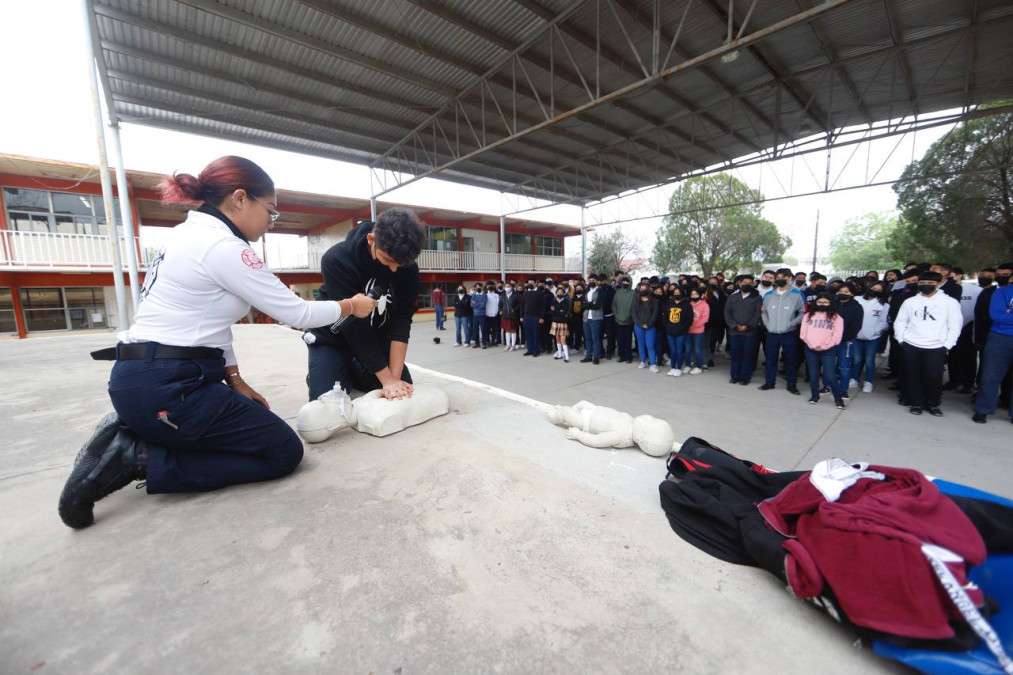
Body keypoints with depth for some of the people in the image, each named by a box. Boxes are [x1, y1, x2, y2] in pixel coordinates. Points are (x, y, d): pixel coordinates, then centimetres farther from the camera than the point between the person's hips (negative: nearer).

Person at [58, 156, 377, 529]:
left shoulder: (192, 236, 13)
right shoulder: (222, 246, -17)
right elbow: (296, 313, -15)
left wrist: (236, 382, 9)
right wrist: (351, 305, 1)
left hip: (142, 380, 10)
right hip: (167, 387, -10)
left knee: (257, 426, 20)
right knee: (284, 452, -3)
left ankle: (130, 433, 13)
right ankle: (137, 457, -4)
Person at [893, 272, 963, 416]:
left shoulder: (949, 302, 2)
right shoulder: (910, 302, 7)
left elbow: (955, 325, 2)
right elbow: (900, 322, 11)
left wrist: (947, 345, -5)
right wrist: (901, 339, 2)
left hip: (936, 347, -1)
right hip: (911, 346, 2)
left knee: (934, 377, -1)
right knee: (914, 376, 7)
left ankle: (933, 404, 16)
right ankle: (917, 403, 18)